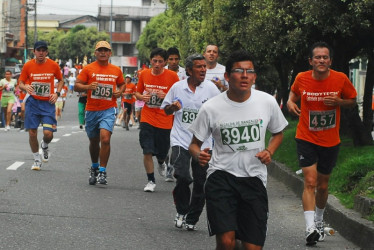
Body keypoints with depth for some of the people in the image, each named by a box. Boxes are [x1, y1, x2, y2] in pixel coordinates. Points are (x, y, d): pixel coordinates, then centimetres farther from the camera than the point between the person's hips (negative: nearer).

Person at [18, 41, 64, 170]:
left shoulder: (53, 65, -2)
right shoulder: (28, 66, -2)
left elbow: (60, 80, 15)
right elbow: (21, 83, 4)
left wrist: (57, 93, -2)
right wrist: (25, 87, -20)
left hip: (48, 103, 0)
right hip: (32, 102, 1)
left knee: (48, 134, -12)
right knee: (32, 133, -1)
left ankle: (45, 146, 25)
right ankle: (37, 160, 19)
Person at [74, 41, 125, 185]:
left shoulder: (116, 70, 7)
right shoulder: (88, 69, 0)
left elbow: (121, 84, 25)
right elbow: (76, 86, -3)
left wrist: (119, 92, 2)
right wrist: (88, 87, -23)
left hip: (109, 110, -1)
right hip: (91, 110, 1)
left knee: (105, 138, -20)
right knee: (94, 142, 14)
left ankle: (102, 172, -13)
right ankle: (94, 168, 38)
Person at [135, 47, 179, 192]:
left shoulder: (172, 76, -6)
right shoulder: (144, 74, 2)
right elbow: (138, 92, 15)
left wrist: (166, 96, -19)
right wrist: (141, 97, -8)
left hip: (165, 120, -1)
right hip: (147, 119, 1)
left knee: (162, 152, 10)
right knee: (147, 152, -7)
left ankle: (161, 163, 47)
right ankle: (151, 181, 7)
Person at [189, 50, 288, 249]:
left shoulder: (268, 102, -1)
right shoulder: (210, 108, -7)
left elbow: (278, 133, 18)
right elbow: (194, 144, 4)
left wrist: (269, 152, -3)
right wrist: (198, 155, -19)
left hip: (254, 179, 3)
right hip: (221, 176, -2)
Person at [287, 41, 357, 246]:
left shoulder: (340, 79, -9)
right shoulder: (301, 79, -7)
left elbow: (352, 100, 5)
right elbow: (294, 92, 15)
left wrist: (338, 101, -15)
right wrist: (290, 101, -7)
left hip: (330, 142, 1)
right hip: (306, 139, -1)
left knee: (323, 186, 13)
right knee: (310, 181, -16)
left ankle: (319, 221, 38)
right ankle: (310, 228, -22)